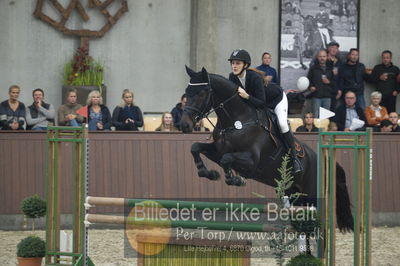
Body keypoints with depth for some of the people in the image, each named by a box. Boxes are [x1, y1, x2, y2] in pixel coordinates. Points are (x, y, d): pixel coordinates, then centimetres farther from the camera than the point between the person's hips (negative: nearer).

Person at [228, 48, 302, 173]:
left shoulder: (255, 77, -39)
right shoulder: (233, 77, -20)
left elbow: (262, 104, -39)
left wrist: (247, 97, -52)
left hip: (277, 98, -7)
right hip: (256, 102, 7)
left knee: (282, 124, -24)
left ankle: (294, 157, -12)